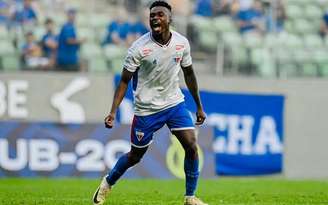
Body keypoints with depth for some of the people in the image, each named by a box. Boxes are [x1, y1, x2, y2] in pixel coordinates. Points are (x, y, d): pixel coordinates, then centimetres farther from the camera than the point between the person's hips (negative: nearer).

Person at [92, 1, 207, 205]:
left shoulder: (182, 42, -6)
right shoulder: (139, 48, -18)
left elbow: (189, 73, 9)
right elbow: (125, 81, -12)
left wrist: (199, 106, 13)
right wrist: (113, 112, -21)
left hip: (175, 103, 3)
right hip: (147, 109, -3)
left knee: (191, 145, -13)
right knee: (135, 156, 8)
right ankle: (107, 184, 37)